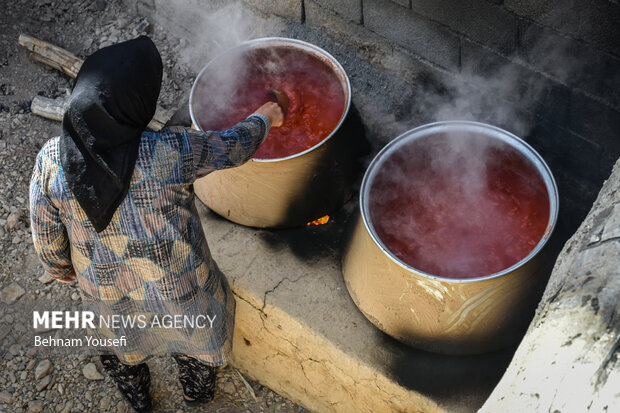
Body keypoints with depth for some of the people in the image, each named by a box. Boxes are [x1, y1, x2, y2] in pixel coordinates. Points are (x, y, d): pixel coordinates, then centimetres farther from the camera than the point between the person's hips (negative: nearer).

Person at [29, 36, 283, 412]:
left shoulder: (50, 161, -24)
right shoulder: (172, 153, -33)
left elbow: (47, 235, -8)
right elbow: (233, 147, -14)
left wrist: (61, 267, 14)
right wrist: (264, 119, 8)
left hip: (106, 296, 2)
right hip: (179, 291, -2)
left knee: (121, 343, 36)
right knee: (195, 334, 33)